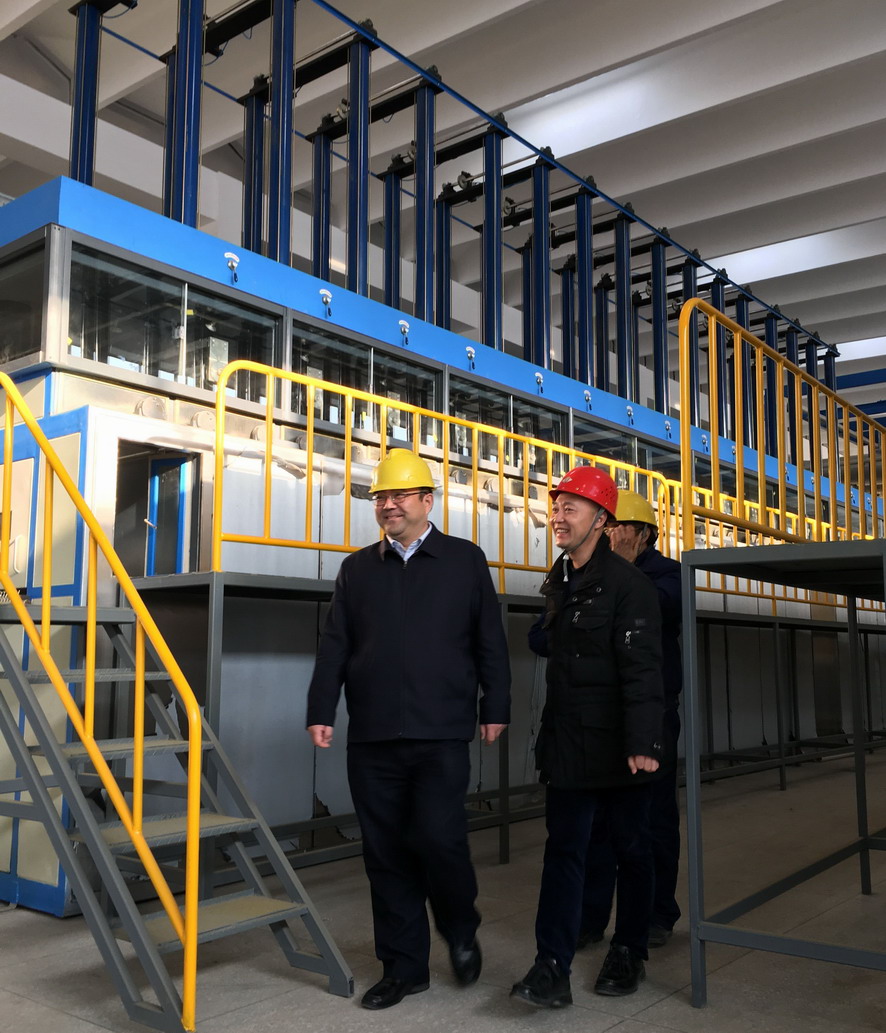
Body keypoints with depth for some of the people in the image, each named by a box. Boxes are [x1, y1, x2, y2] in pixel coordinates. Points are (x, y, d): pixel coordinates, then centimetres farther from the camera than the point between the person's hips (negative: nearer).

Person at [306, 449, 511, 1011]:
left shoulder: (465, 560, 6)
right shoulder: (358, 568, 13)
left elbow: (491, 642, 6)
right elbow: (334, 646, 11)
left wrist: (495, 707, 2)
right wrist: (322, 711, 4)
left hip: (441, 734, -3)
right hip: (372, 737, 3)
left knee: (439, 838, -10)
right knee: (386, 854, 6)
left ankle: (462, 930, 21)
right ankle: (404, 965, 21)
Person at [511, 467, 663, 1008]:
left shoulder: (628, 582, -11)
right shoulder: (560, 583, 11)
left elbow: (641, 669, -18)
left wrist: (642, 743, -24)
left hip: (618, 744, -6)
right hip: (568, 741, 6)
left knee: (631, 846, 11)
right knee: (564, 850, 2)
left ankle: (629, 953, 26)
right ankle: (553, 968, 3)